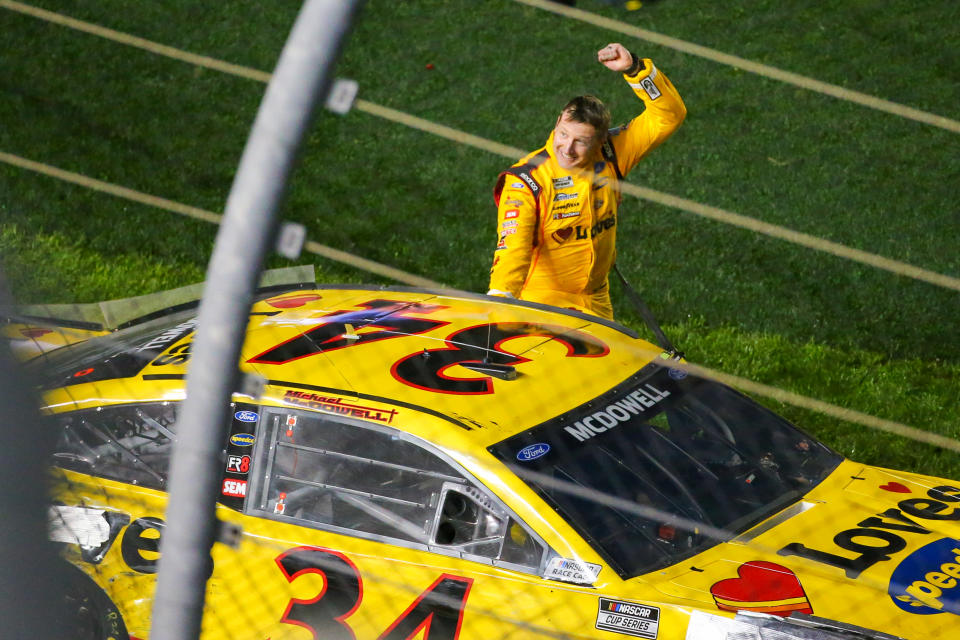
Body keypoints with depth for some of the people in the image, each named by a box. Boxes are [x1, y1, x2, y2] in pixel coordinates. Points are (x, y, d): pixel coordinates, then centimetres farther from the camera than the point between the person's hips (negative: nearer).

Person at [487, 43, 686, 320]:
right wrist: (500, 298, -47)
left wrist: (634, 68, -17)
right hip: (539, 302, -5)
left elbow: (668, 116, -4)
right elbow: (512, 245, -31)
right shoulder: (525, 181, -19)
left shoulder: (610, 157, -5)